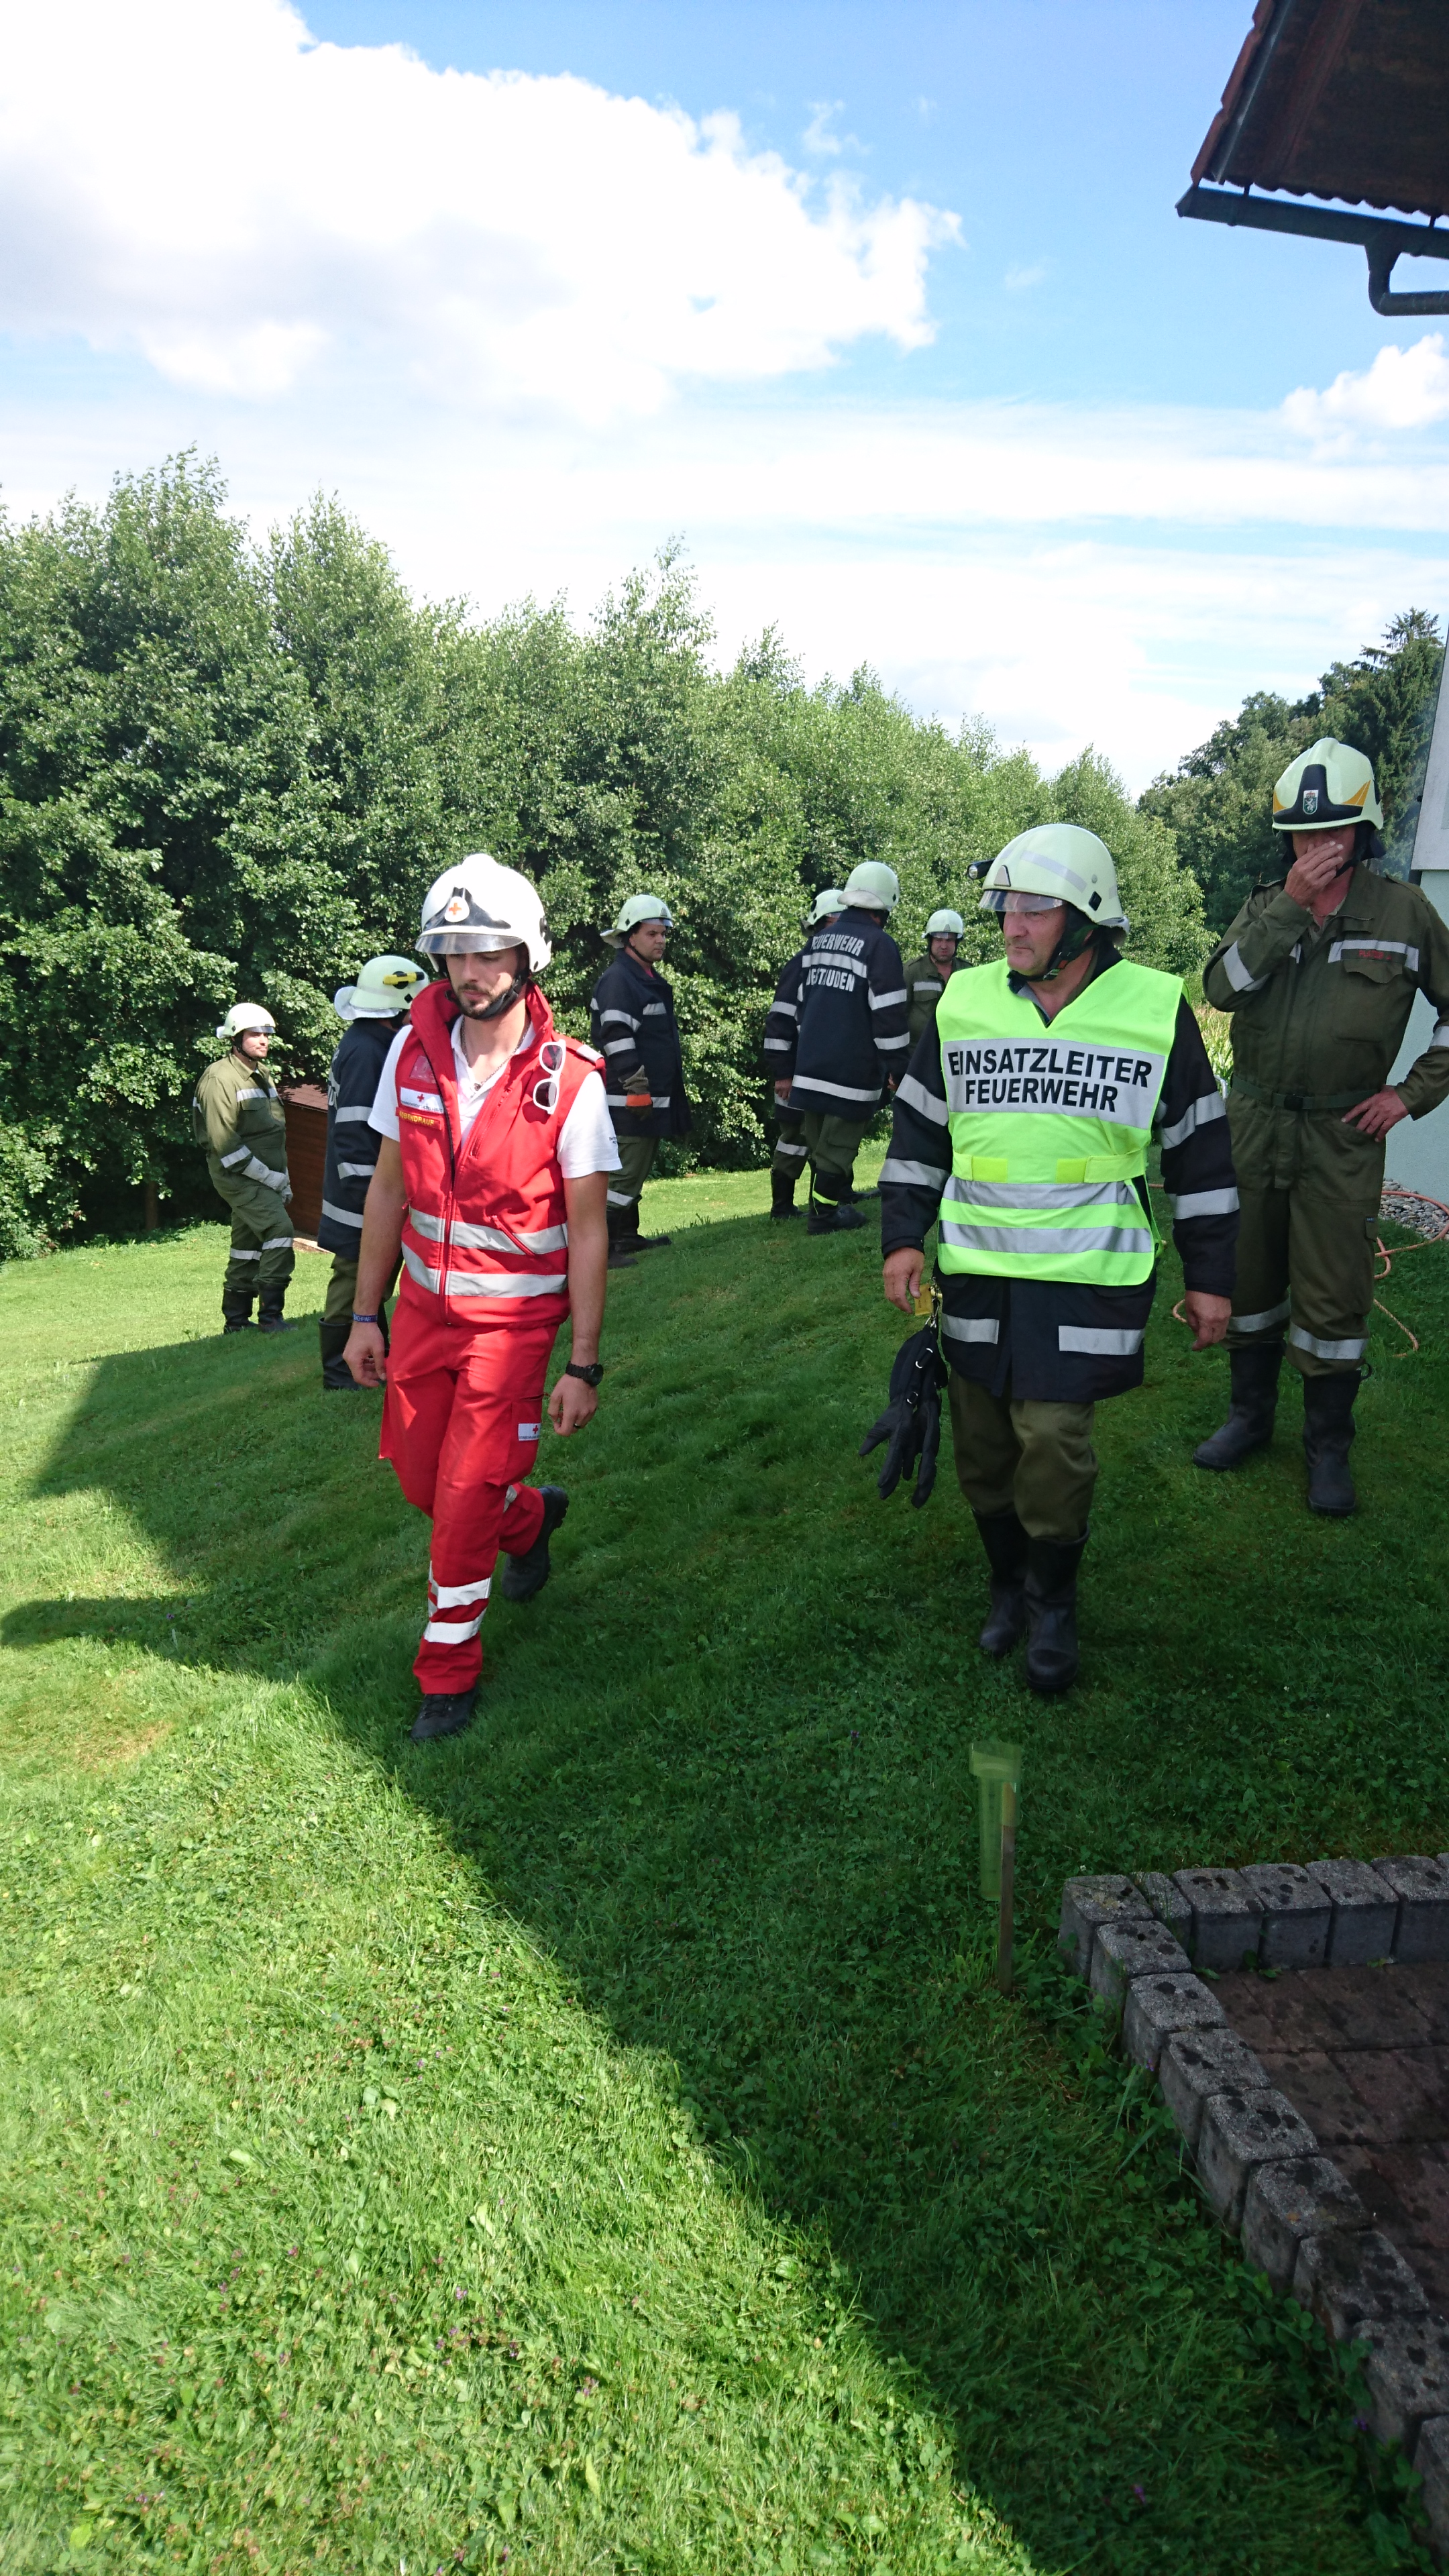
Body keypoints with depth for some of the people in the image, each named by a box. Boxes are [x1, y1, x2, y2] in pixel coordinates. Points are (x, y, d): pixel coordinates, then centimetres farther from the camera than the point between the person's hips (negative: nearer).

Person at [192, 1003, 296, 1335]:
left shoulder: (262, 1074, 15)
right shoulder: (220, 1078, -14)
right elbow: (224, 1143, -19)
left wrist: (283, 1179, 15)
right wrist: (270, 1177, -17)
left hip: (263, 1178, 9)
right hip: (239, 1176, -9)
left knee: (248, 1247, 12)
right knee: (279, 1229, -20)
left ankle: (236, 1321, 20)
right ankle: (270, 1315, -16)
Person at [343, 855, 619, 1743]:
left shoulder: (570, 1081, -15)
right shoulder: (413, 1052, -4)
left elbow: (589, 1231, -11)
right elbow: (389, 1189, 5)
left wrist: (584, 1365, -11)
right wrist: (366, 1315, 6)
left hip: (514, 1317, -4)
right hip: (424, 1304, 5)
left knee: (466, 1500, -2)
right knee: (420, 1476, 14)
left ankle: (450, 1669, 19)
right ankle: (531, 1515, 45)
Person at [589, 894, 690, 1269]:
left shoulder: (650, 980, 19)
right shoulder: (618, 980, -14)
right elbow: (616, 1040, -22)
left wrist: (670, 1095, 26)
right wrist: (638, 1090, -23)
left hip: (653, 1097, 10)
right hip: (629, 1101, -10)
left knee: (637, 1169, 18)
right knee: (625, 1173, -11)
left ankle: (627, 1236, 28)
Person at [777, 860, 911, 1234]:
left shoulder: (817, 941, 12)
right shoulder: (880, 945, -9)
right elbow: (889, 1012, -13)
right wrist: (897, 1065, -5)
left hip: (810, 1061, 7)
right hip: (853, 1068, -6)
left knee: (819, 1136, 14)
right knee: (837, 1143, 1)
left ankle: (839, 1199, 25)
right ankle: (824, 1215, 5)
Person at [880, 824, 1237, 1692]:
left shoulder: (1156, 1009, -3)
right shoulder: (964, 1003, 3)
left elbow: (1200, 1149, 3)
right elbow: (919, 1129, 11)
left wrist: (1211, 1277, 3)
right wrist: (903, 1237, 3)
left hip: (1088, 1275, -3)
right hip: (976, 1268, 4)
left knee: (1053, 1439, -10)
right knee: (982, 1444, 9)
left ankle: (1055, 1605, 15)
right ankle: (1008, 1585, 33)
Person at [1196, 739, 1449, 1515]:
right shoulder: (1264, 907, 3)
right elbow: (1222, 987, -16)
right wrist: (1290, 906, -21)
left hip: (1341, 1137, -3)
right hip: (1253, 1125, 3)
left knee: (1333, 1297, 0)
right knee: (1247, 1278, 13)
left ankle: (1328, 1445, 15)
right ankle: (1250, 1416, 31)